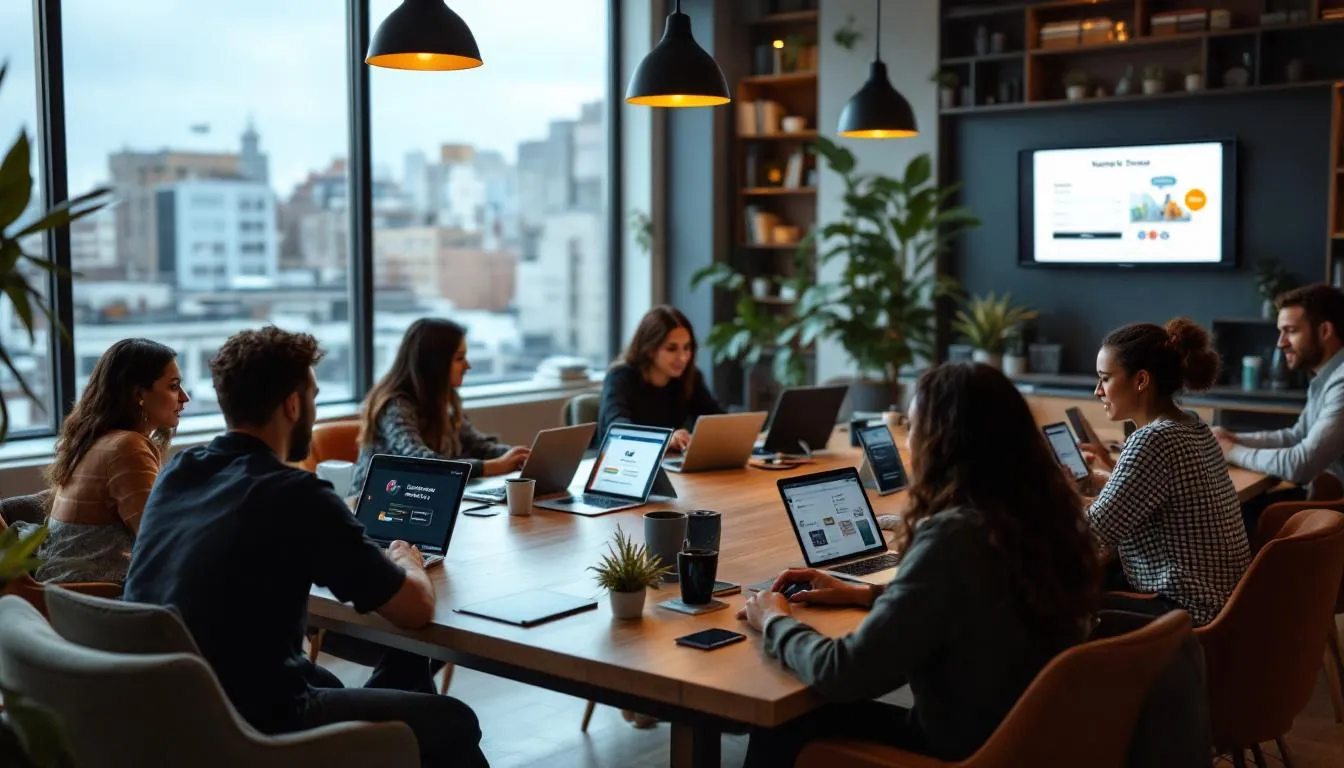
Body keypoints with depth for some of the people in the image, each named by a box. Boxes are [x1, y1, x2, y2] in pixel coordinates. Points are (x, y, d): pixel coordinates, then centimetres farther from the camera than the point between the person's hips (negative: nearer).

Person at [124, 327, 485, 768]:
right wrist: (405, 563, 11)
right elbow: (416, 610, -12)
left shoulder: (177, 472, 3)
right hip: (246, 726, -8)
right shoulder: (295, 495, -19)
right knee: (453, 723, 8)